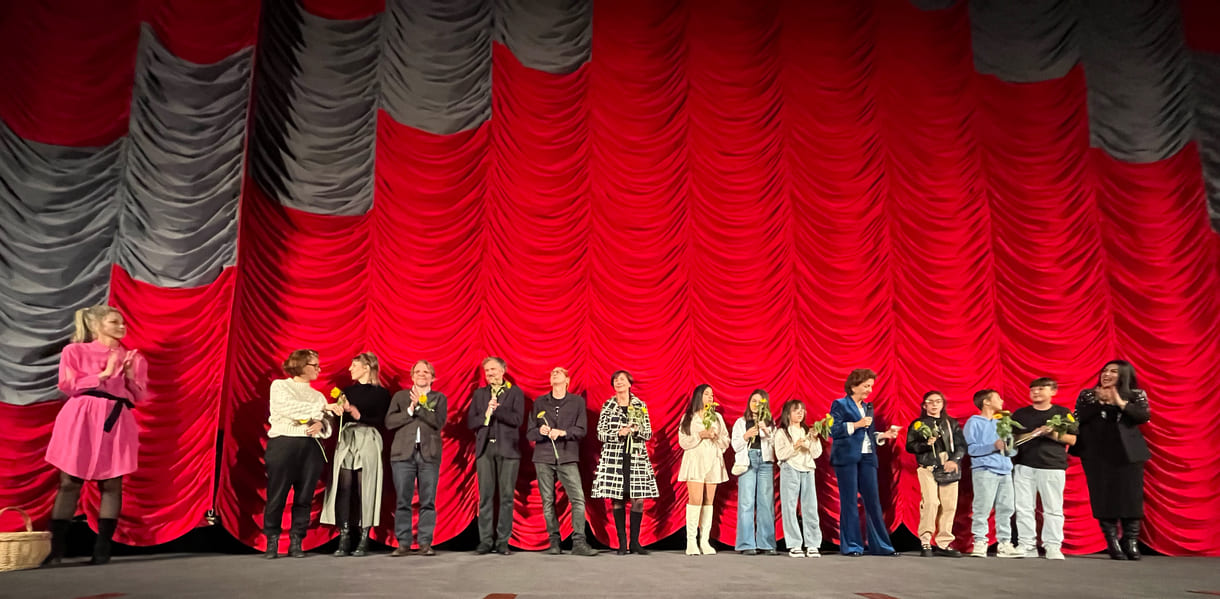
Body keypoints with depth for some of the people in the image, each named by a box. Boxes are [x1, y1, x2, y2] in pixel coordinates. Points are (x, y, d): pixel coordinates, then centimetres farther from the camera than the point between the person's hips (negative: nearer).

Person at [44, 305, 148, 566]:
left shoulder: (134, 357, 16)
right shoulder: (75, 351, 9)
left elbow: (138, 396, 12)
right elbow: (67, 386, -2)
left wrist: (129, 375, -5)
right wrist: (104, 374, -8)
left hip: (117, 421, 2)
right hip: (81, 419, -2)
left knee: (112, 485, -3)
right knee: (69, 482, -2)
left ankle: (102, 549, -1)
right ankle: (56, 548, 4)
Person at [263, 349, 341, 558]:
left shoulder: (317, 395, 18)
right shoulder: (279, 386, 6)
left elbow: (327, 424, 14)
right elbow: (290, 407, -13)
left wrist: (321, 425, -10)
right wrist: (323, 407, -16)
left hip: (311, 448, 4)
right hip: (283, 445, -4)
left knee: (304, 497, 1)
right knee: (276, 496, -4)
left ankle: (296, 543, 10)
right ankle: (272, 543, 8)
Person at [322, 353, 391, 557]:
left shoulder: (380, 393, 2)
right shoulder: (347, 391, 16)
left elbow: (380, 422, -4)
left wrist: (358, 414, -14)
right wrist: (339, 410, -5)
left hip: (368, 443, -4)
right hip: (345, 442, 4)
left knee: (365, 489, -6)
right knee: (344, 489, -4)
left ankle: (364, 541, 0)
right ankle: (344, 539, 0)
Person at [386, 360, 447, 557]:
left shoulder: (439, 398, 12)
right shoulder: (400, 396, 15)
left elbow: (439, 422, -5)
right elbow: (389, 422, 3)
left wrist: (420, 405, -11)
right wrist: (410, 410, -6)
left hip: (429, 454, 0)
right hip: (403, 453, 1)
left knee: (428, 501, -2)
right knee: (403, 501, -1)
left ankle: (425, 542, 4)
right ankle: (403, 543, 6)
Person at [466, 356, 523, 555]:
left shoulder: (515, 392, 6)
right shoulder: (479, 393, 16)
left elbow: (517, 419, -7)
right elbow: (470, 422, 8)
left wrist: (496, 409, -10)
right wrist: (485, 415, -9)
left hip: (507, 448, -2)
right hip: (485, 448, 2)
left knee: (506, 496, -1)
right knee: (485, 496, 1)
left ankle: (503, 541, 5)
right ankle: (486, 540, 7)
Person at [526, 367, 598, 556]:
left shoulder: (577, 401, 9)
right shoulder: (539, 402, 12)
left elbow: (581, 431, 2)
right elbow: (529, 433, 10)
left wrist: (562, 432, -14)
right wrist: (540, 432, -12)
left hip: (568, 457, -1)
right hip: (543, 457, 1)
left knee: (578, 499, -12)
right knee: (548, 501, 0)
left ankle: (579, 542, -9)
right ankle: (554, 542, 7)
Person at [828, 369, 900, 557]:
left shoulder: (868, 407, 19)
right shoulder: (839, 405, 0)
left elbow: (869, 435, 21)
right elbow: (834, 430, -10)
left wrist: (883, 435, 4)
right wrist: (856, 424, -14)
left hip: (867, 457, 6)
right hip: (847, 457, -6)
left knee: (873, 501, 5)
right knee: (849, 502, -2)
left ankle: (880, 545, 12)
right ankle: (851, 546, 5)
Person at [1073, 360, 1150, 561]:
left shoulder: (1136, 394, 7)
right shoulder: (1087, 394, 7)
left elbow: (1144, 417, -9)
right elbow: (1078, 419, -5)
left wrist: (1121, 403, -18)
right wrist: (1099, 402, -12)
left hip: (1128, 452, 0)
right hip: (1097, 454, 0)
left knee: (1131, 495, -1)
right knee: (1104, 496, -3)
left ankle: (1131, 542, 6)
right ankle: (1113, 543, 2)